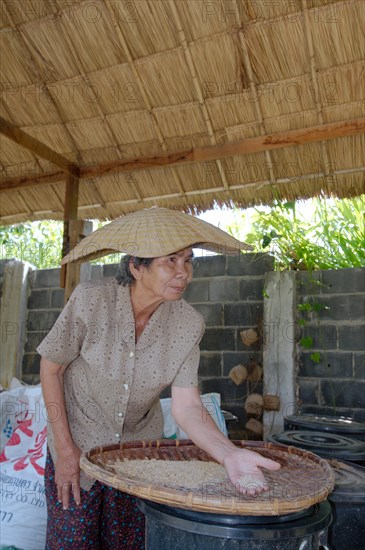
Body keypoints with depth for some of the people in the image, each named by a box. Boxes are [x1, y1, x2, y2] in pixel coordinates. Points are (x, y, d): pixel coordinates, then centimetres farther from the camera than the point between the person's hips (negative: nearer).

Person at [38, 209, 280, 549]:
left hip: (140, 452, 2)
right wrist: (65, 448, -10)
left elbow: (186, 406, -19)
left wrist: (229, 454, -37)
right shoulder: (91, 300, -25)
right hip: (77, 444, -2)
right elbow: (50, 369, -12)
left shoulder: (188, 323, -18)